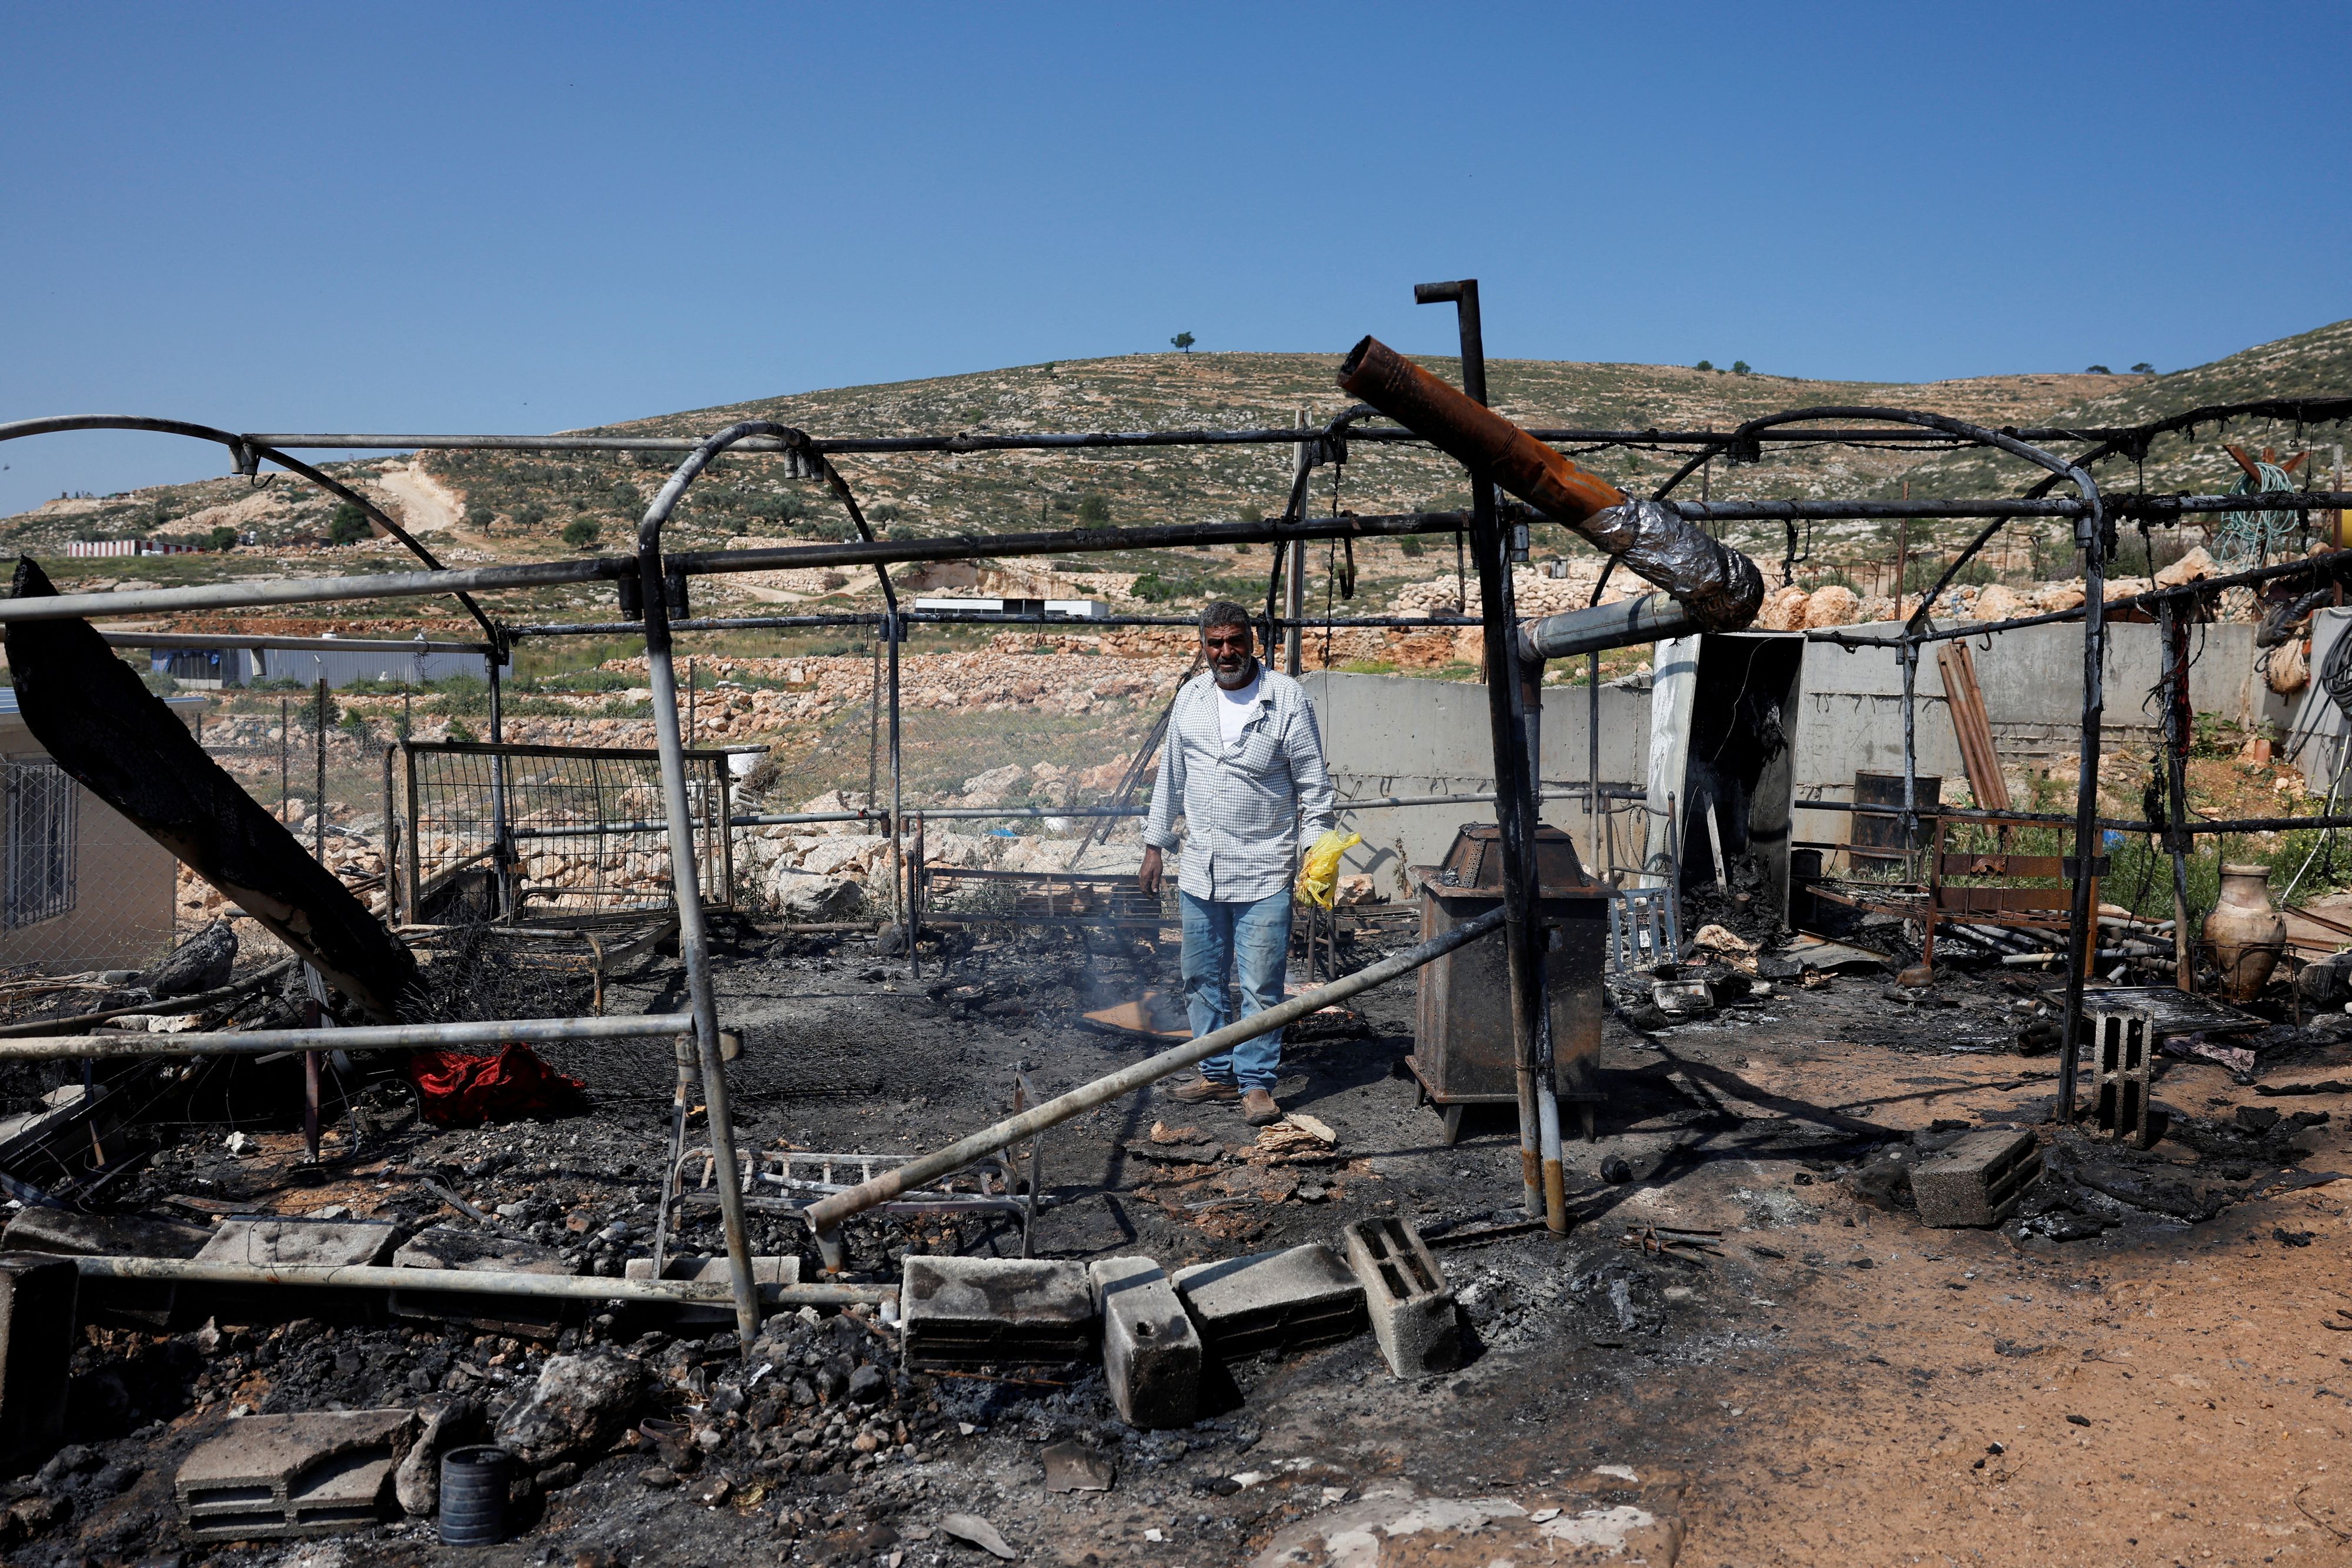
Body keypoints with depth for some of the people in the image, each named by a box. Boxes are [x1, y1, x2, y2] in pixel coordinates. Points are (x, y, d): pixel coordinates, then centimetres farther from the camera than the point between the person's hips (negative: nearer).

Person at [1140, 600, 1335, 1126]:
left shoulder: (1286, 698, -6)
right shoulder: (1190, 697, 8)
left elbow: (1313, 782, -2)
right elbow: (1171, 776, 16)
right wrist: (1155, 844, 15)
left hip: (1264, 872, -5)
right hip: (1200, 871, 5)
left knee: (1260, 986, -3)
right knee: (1202, 980, 12)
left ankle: (1257, 1082, 10)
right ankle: (1218, 1074, 25)